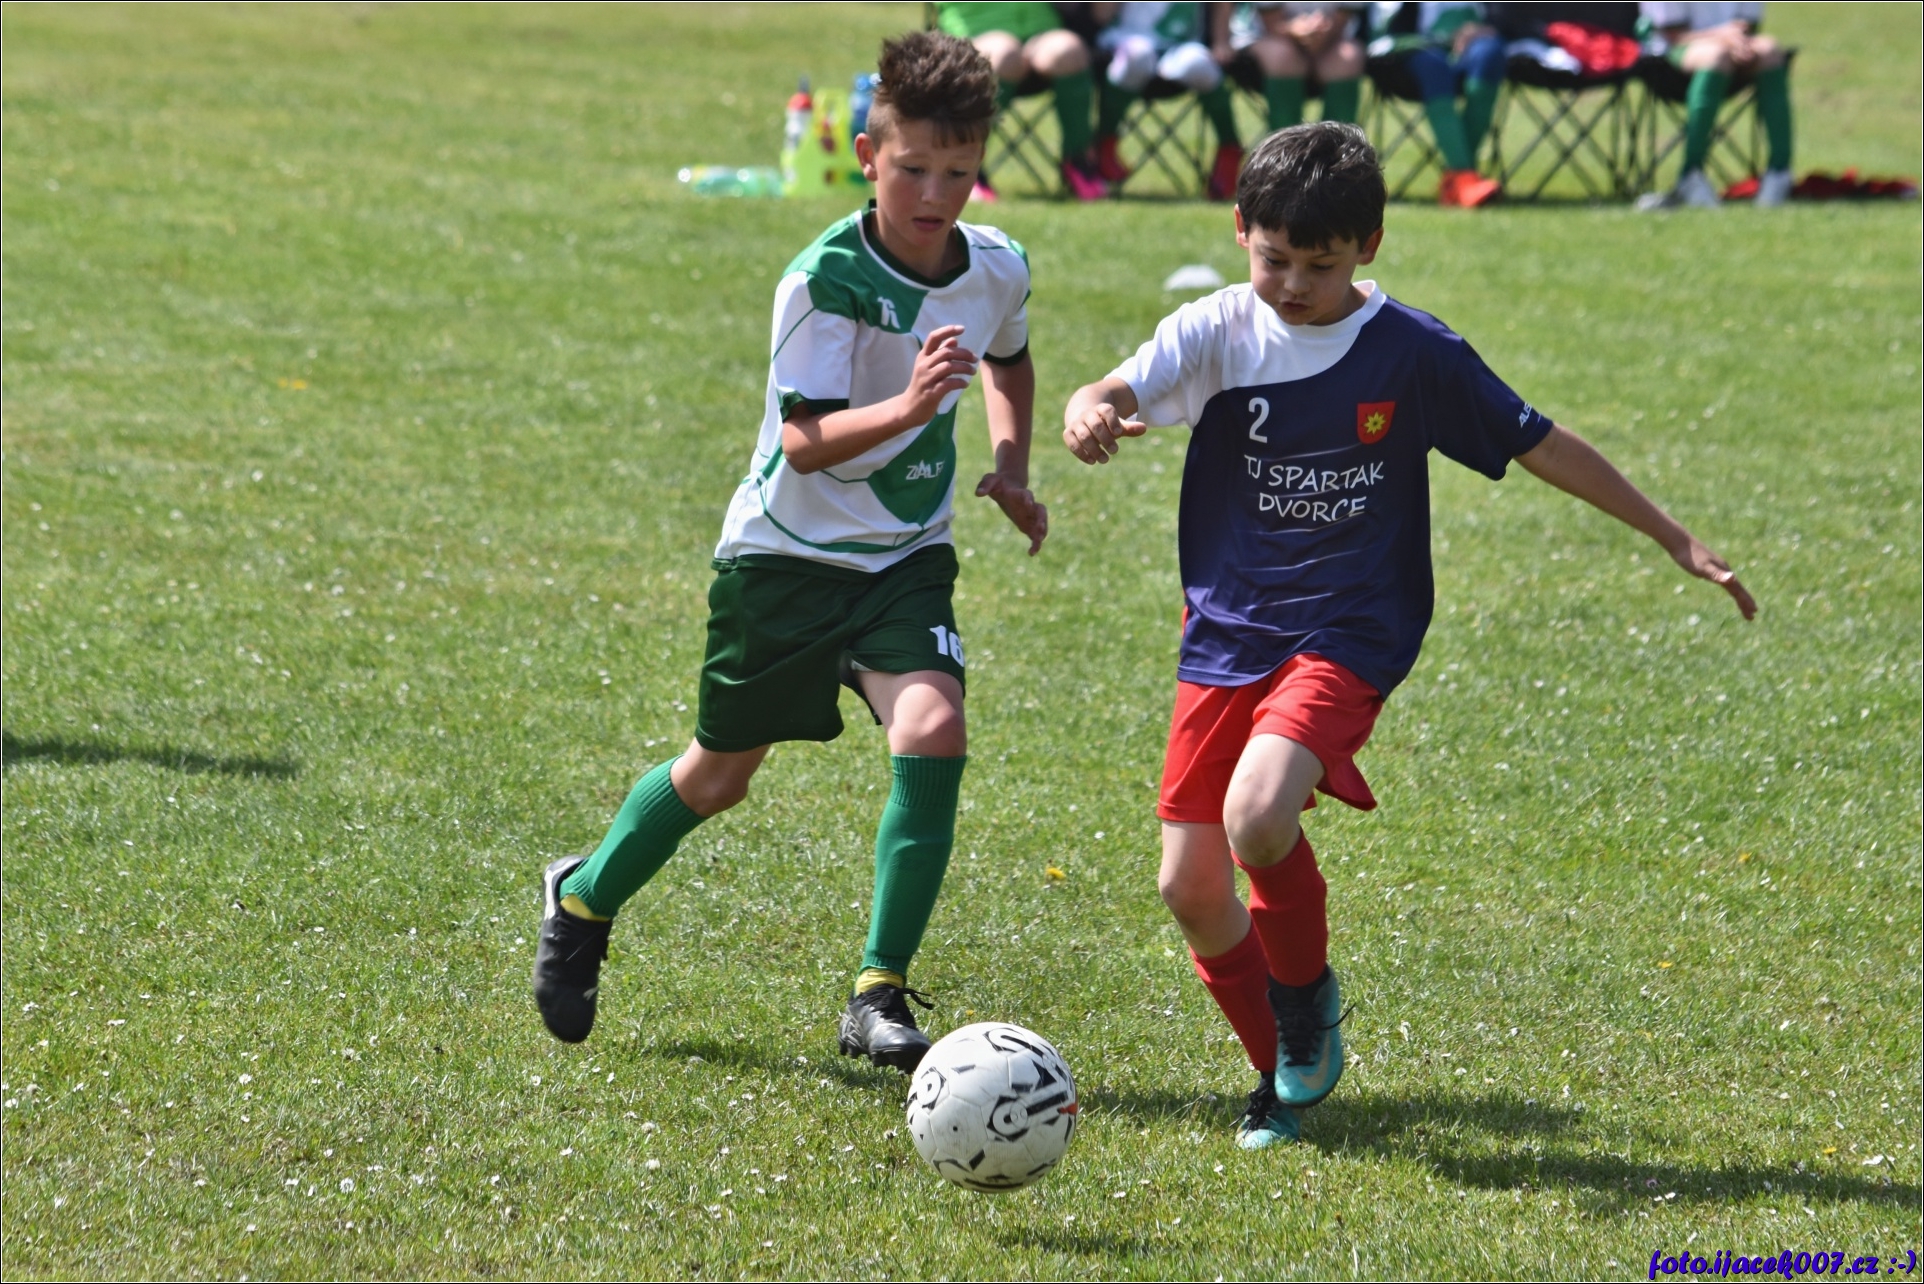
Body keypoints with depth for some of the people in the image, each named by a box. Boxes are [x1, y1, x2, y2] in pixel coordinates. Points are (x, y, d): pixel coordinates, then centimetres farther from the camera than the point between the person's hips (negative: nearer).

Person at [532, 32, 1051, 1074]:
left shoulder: (996, 270, -5)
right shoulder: (824, 277, -21)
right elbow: (805, 439, -28)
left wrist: (1010, 463, 4)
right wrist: (904, 408, -44)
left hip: (906, 557, 3)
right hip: (787, 549, -3)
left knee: (933, 731, -22)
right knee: (722, 772, 11)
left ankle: (879, 997, -14)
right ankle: (583, 900, 41)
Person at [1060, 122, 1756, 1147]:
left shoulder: (1413, 354, -5)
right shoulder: (1217, 333, -3)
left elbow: (1540, 445, 4)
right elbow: (1118, 393, -19)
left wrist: (1676, 540, 6)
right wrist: (1090, 411, -45)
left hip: (1347, 637, -3)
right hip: (1225, 639, 3)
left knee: (1258, 817, -28)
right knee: (1191, 890, 1)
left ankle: (1308, 993, 2)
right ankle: (1287, 1072, 25)